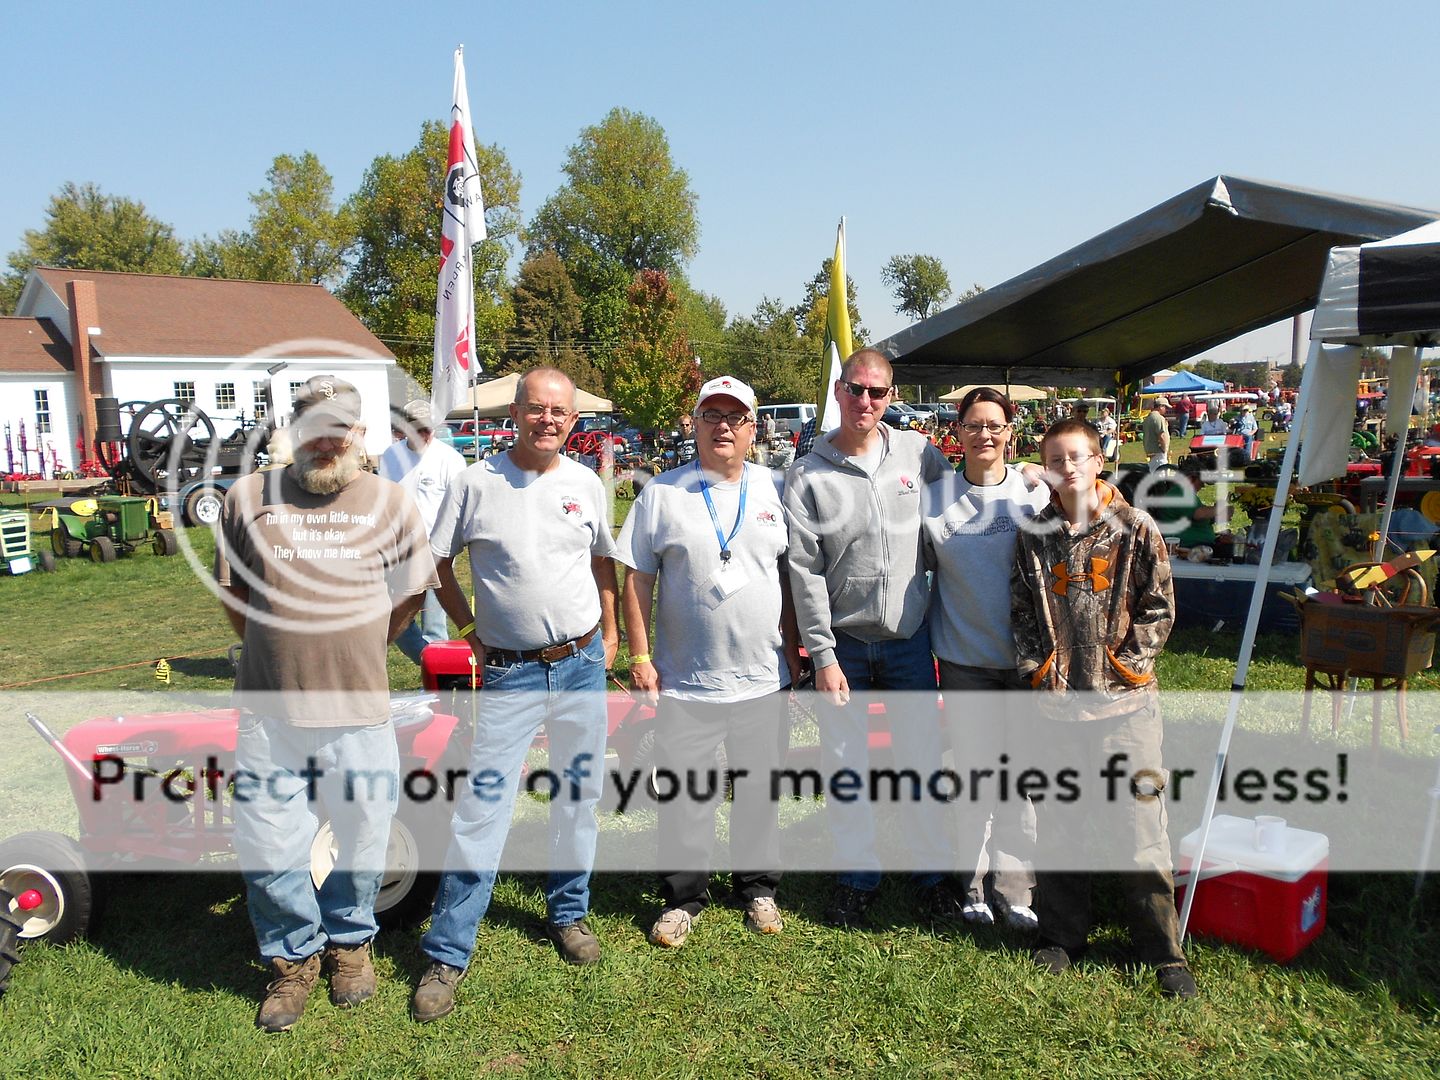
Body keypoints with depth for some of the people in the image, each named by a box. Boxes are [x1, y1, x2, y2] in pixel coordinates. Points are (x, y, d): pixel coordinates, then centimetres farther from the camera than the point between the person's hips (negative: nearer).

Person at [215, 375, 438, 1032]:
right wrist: (280, 651, 11)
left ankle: (349, 940, 38)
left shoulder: (392, 504, 3)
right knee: (267, 850, 7)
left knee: (362, 842, 11)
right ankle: (294, 955, 32)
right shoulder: (249, 496, 4)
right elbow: (232, 589, 14)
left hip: (359, 712, 0)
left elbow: (409, 596, 12)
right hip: (268, 711, 1)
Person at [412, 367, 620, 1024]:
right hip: (510, 673, -3)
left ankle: (568, 913, 35)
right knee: (482, 807, -2)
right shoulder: (475, 483, -5)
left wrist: (609, 636, 12)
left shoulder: (586, 485, 4)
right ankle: (447, 954, 11)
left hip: (583, 665, 3)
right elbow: (438, 563, 3)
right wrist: (472, 633, 1)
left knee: (578, 796, 14)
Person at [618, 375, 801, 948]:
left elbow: (791, 575, 10)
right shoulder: (662, 493, -1)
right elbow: (637, 580, 0)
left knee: (760, 791, 15)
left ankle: (757, 888, 34)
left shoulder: (772, 489, 5)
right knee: (684, 795, 7)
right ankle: (682, 897, 26)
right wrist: (639, 656, -5)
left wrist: (792, 649, 8)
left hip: (764, 679, 2)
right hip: (685, 682, -2)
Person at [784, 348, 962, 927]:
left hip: (910, 635, 2)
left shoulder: (918, 453, 0)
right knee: (846, 766, 7)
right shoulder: (807, 475, -7)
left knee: (923, 757, 9)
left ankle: (933, 870, 27)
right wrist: (823, 655, -11)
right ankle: (857, 875, 25)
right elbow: (805, 572, -9)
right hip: (843, 641, -1)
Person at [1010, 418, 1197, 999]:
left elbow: (1159, 608, 1)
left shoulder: (1135, 529, -1)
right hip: (1055, 704, 2)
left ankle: (1163, 950, 18)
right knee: (1056, 825, 11)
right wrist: (1038, 669, 0)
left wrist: (1124, 664, -6)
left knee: (1138, 824, 2)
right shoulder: (1035, 536, 5)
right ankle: (1063, 934, 28)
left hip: (1124, 701, -2)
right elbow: (1021, 613, 9)